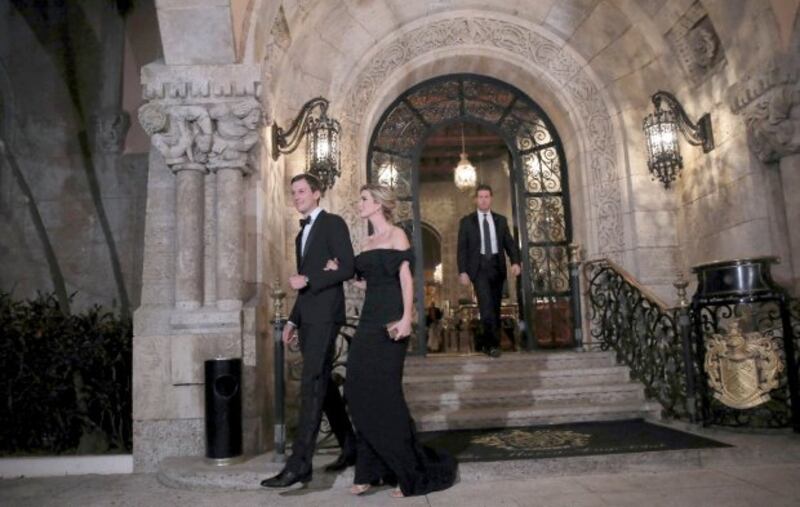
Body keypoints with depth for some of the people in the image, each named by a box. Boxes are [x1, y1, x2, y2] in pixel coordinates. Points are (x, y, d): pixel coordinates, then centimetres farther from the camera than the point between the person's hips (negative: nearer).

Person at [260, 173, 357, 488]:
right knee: (323, 385, 11)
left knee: (312, 388, -12)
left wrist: (307, 280, -16)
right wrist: (293, 320, 18)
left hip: (325, 315, -9)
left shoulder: (333, 223, -3)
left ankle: (299, 464, -11)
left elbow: (348, 268, -13)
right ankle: (350, 446, 22)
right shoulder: (302, 234, 22)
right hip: (307, 318, 9)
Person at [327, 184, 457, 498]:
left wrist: (406, 318, -22)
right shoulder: (367, 244, 19)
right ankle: (370, 470, 12)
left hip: (390, 321, -8)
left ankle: (411, 472, 7)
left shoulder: (396, 235, -2)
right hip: (368, 322, 8)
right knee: (360, 392, 3)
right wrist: (341, 273, 13)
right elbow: (369, 284, 16)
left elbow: (406, 279, -11)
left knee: (385, 393, -7)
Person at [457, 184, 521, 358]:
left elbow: (509, 243, 9)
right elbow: (462, 248, 2)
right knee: (487, 304, -18)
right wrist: (462, 271, -9)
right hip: (479, 266, -3)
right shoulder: (467, 221, 5)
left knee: (495, 306, 6)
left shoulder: (501, 220, 13)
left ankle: (485, 342, 19)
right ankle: (493, 343, -12)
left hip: (497, 266, 3)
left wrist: (515, 261, -9)